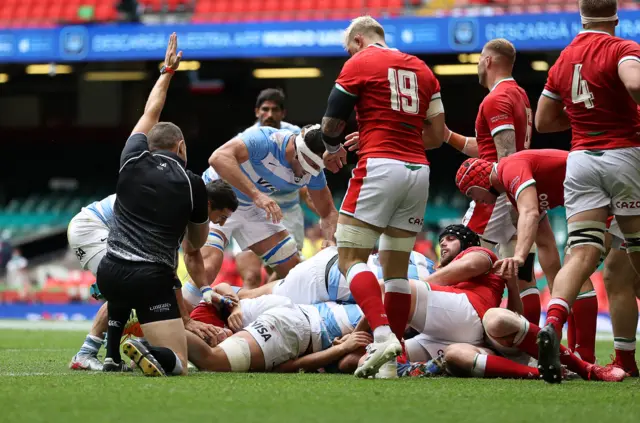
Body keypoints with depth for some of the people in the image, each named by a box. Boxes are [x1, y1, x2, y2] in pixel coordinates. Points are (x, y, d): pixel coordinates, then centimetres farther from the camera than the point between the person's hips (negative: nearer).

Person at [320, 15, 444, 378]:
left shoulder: (359, 63, 2)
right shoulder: (422, 69, 18)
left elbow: (332, 123, 3)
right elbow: (437, 132, 15)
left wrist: (333, 150, 23)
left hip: (380, 167, -6)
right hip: (418, 170, 6)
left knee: (351, 258, -4)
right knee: (397, 268, 10)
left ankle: (383, 336, -24)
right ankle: (390, 360, 6)